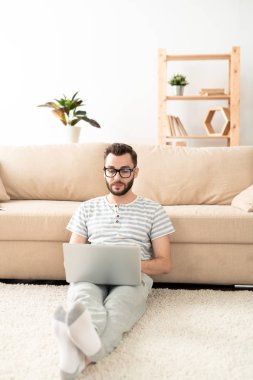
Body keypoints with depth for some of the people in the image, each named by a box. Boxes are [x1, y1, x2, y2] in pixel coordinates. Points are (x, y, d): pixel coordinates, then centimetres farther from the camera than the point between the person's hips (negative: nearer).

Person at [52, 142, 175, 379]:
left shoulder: (153, 210, 15)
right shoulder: (87, 208, 22)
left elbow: (165, 264, 11)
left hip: (133, 278, -1)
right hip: (91, 275, 2)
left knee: (115, 307, -40)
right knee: (82, 299, -39)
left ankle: (80, 356, -71)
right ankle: (88, 342, -73)